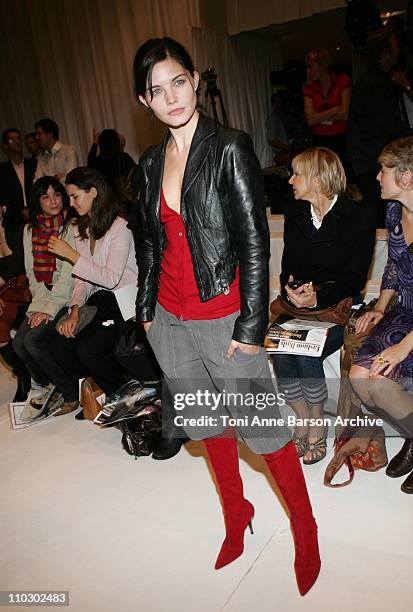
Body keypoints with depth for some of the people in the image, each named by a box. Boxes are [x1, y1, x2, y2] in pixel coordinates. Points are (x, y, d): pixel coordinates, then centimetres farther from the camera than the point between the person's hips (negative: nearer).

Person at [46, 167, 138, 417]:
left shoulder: (119, 227, -12)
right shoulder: (82, 229, 14)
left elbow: (111, 278, -20)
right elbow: (84, 278, 12)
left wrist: (71, 254, -18)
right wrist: (75, 309, -3)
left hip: (123, 301, -7)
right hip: (98, 300, 7)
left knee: (87, 349, -22)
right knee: (58, 344, -10)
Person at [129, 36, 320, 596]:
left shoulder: (230, 149, -9)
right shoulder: (149, 167, 9)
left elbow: (254, 241, -12)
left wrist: (251, 325, -15)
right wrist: (146, 309, 12)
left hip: (224, 318, -6)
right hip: (168, 320, 6)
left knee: (261, 429, 3)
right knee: (207, 424, 18)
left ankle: (305, 529, 28)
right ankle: (237, 515, 41)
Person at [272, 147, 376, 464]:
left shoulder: (360, 216, -6)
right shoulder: (295, 214, 10)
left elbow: (355, 277, -9)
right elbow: (289, 267, 9)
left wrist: (318, 298, -24)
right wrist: (292, 289, -14)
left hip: (338, 306, -4)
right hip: (300, 305, 4)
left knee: (307, 354, -28)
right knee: (278, 350, -23)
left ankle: (318, 428, -3)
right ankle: (303, 421, -1)